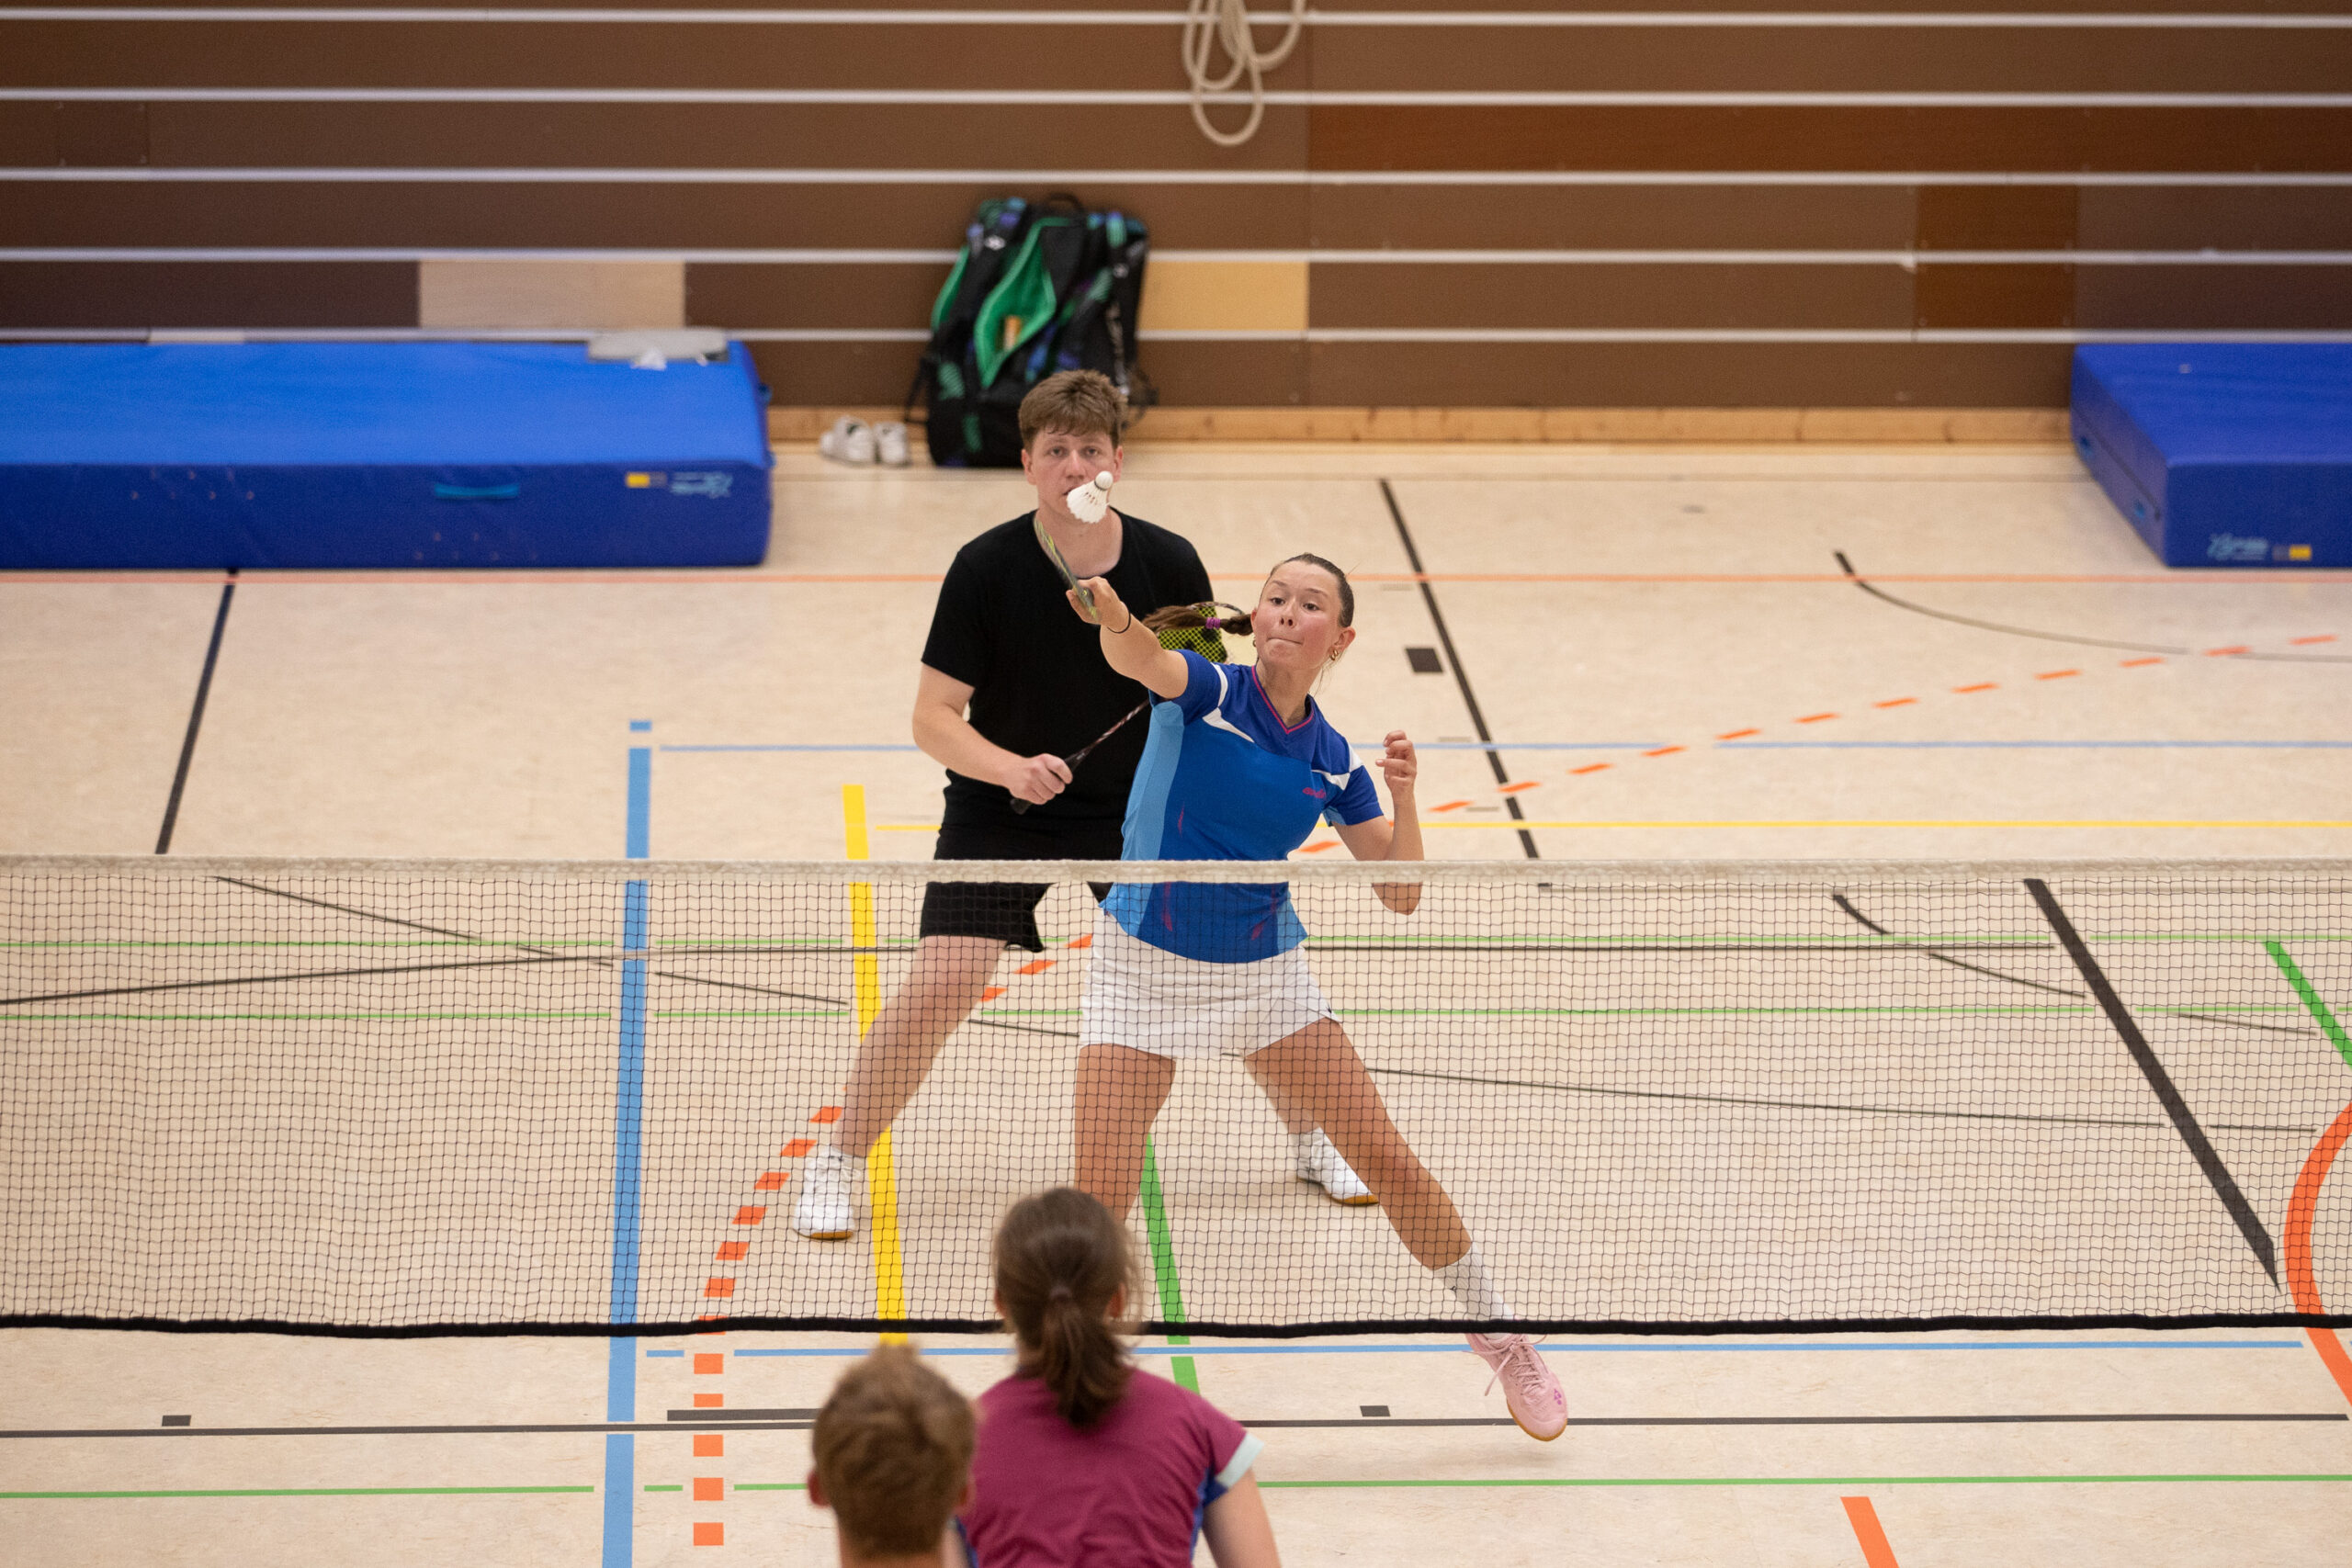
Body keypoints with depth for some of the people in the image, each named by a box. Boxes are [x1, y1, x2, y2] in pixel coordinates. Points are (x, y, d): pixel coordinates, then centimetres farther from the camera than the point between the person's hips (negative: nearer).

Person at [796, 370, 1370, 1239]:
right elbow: (934, 716, -14)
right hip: (1000, 811, -2)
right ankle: (837, 1162, 2)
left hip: (1138, 808, 2)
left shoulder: (1169, 565, -13)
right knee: (940, 983, -17)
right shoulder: (985, 568, -18)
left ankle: (1311, 1137, 25)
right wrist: (1012, 768, -31)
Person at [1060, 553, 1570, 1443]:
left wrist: (1404, 799, -15)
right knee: (1099, 1199, -12)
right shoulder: (1206, 691, -11)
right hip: (1143, 963, -3)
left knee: (1386, 1159, 1)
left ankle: (1500, 1337, 19)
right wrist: (1116, 620, -59)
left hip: (1266, 971, 3)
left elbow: (1399, 893, 3)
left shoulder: (1331, 763, 0)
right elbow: (1140, 660, -35)